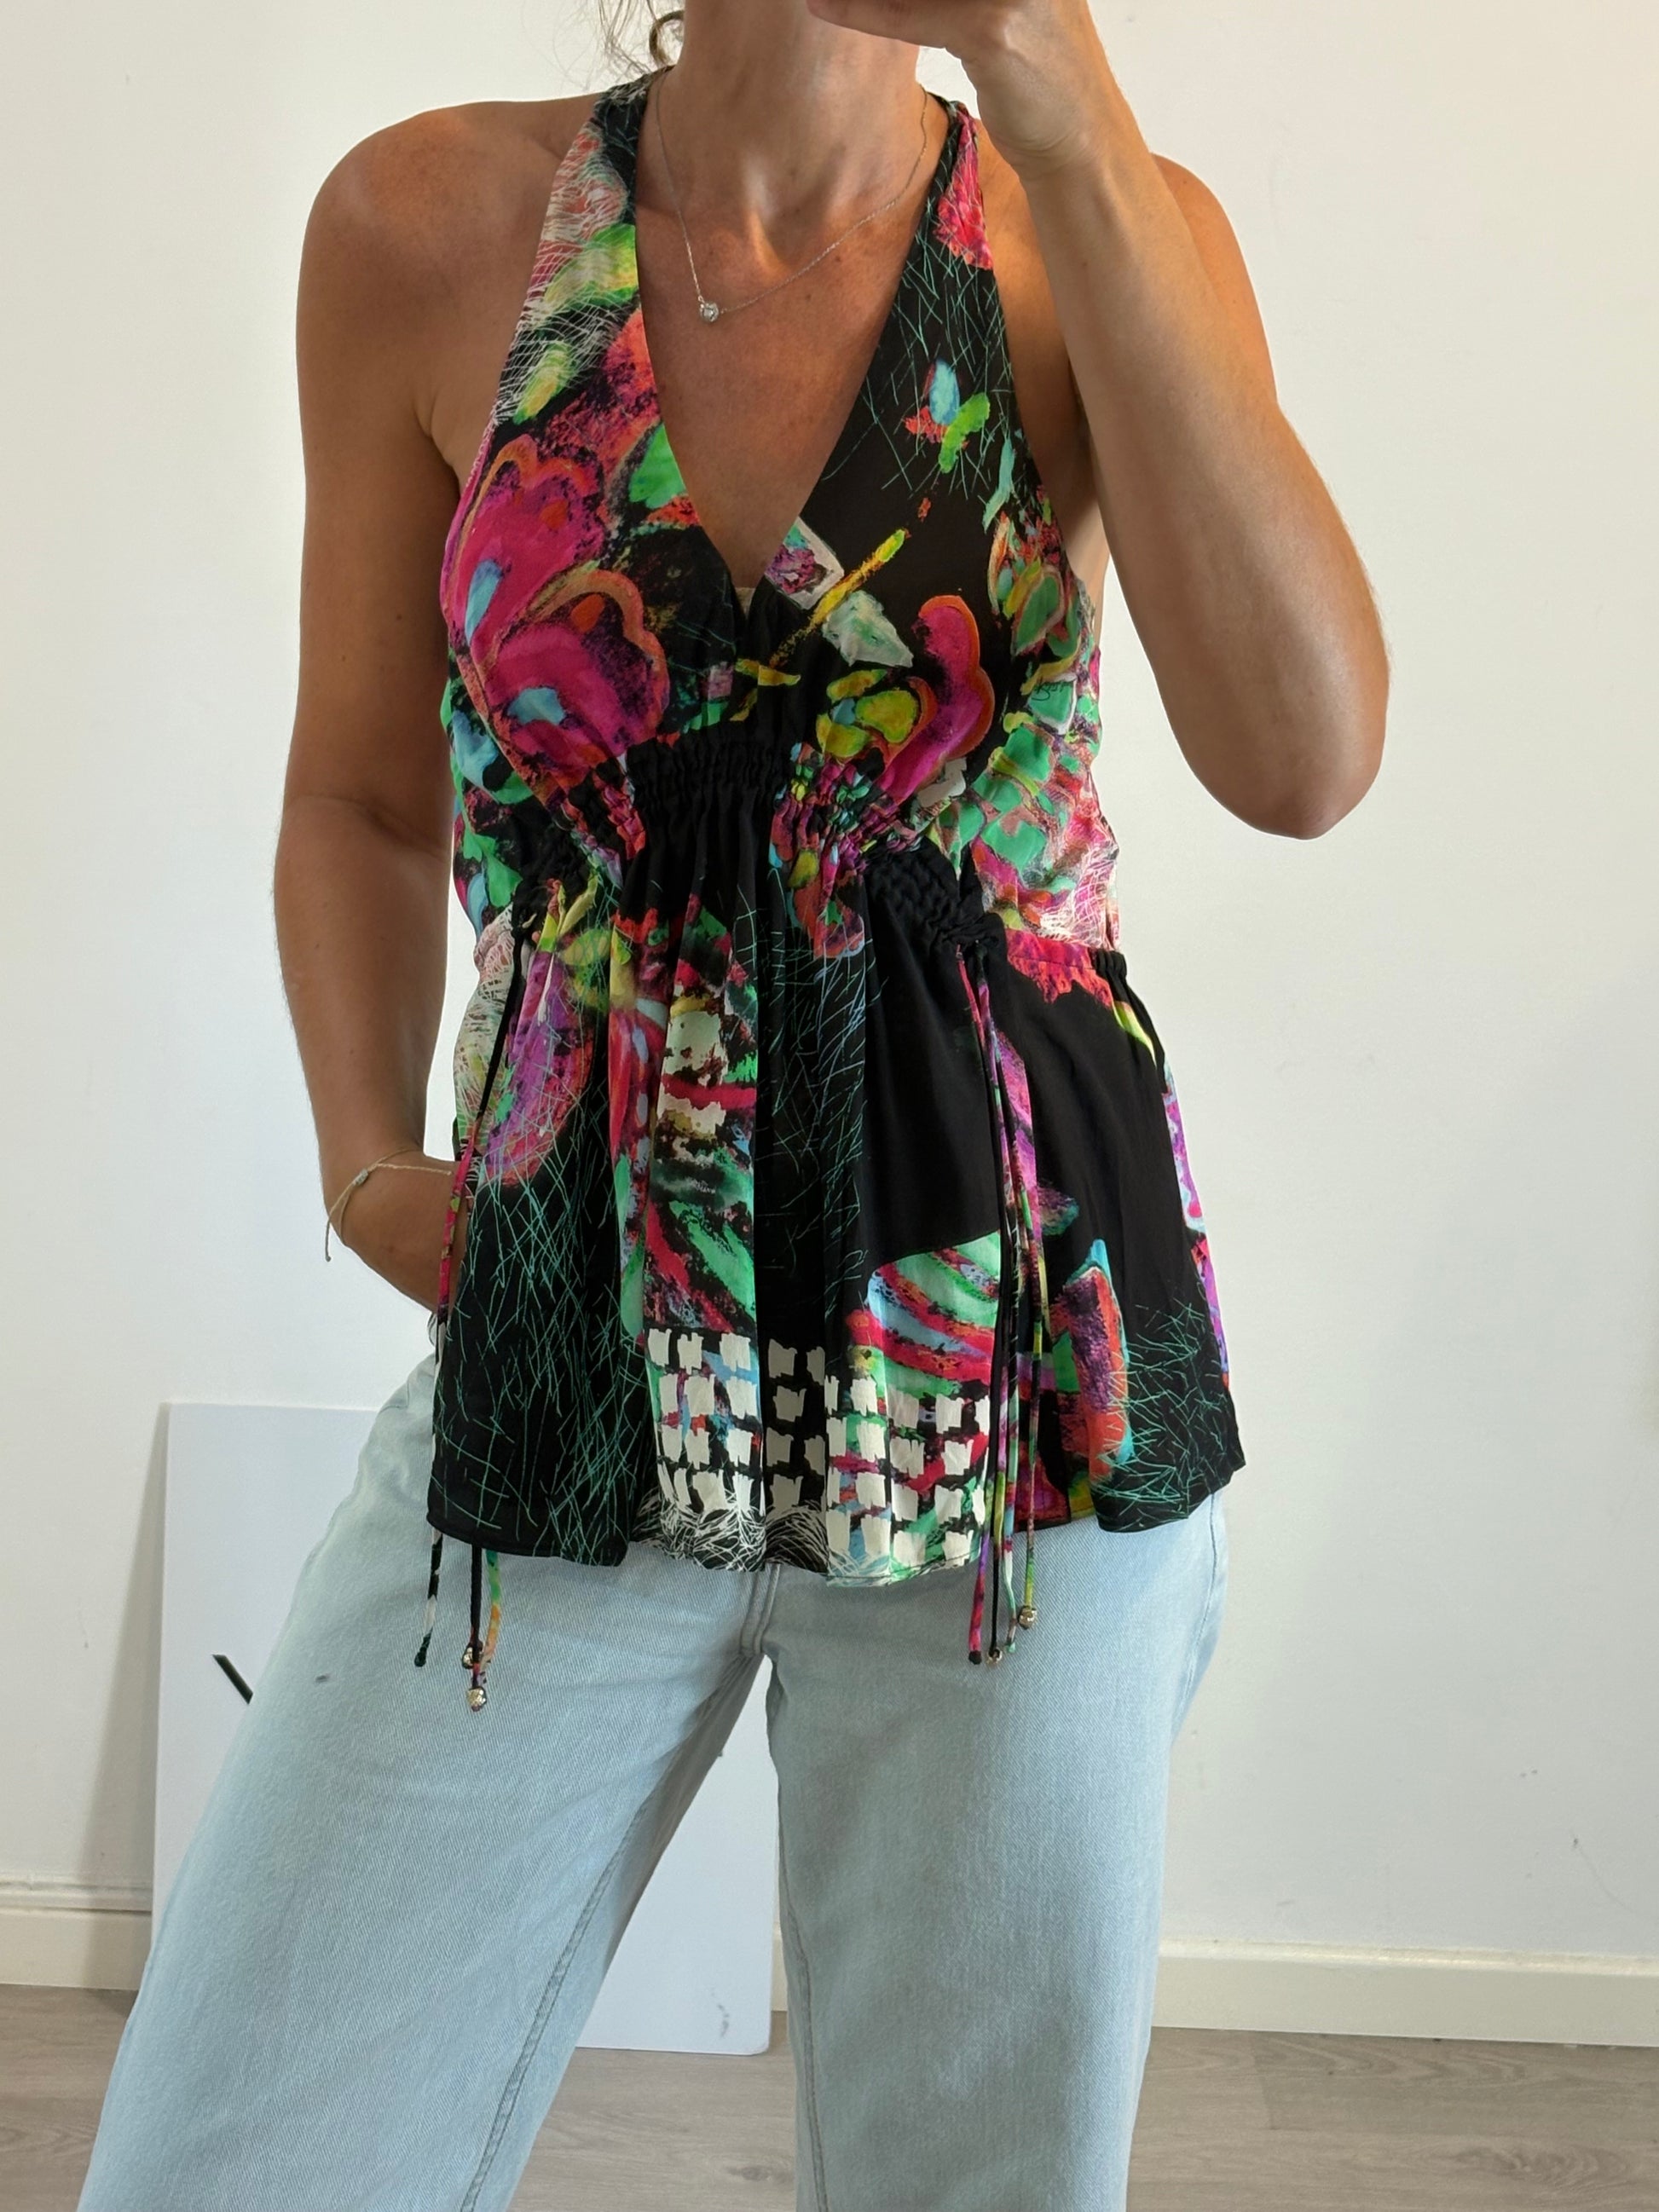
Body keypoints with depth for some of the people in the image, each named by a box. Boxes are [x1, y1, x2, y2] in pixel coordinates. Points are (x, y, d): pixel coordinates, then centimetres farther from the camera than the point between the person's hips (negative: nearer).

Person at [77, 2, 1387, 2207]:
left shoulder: (1105, 230, 0)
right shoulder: (427, 228, 1)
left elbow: (1304, 758, -17)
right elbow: (362, 798, 11)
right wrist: (368, 1158, -6)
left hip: (1023, 1365, 0)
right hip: (559, 1365, 1)